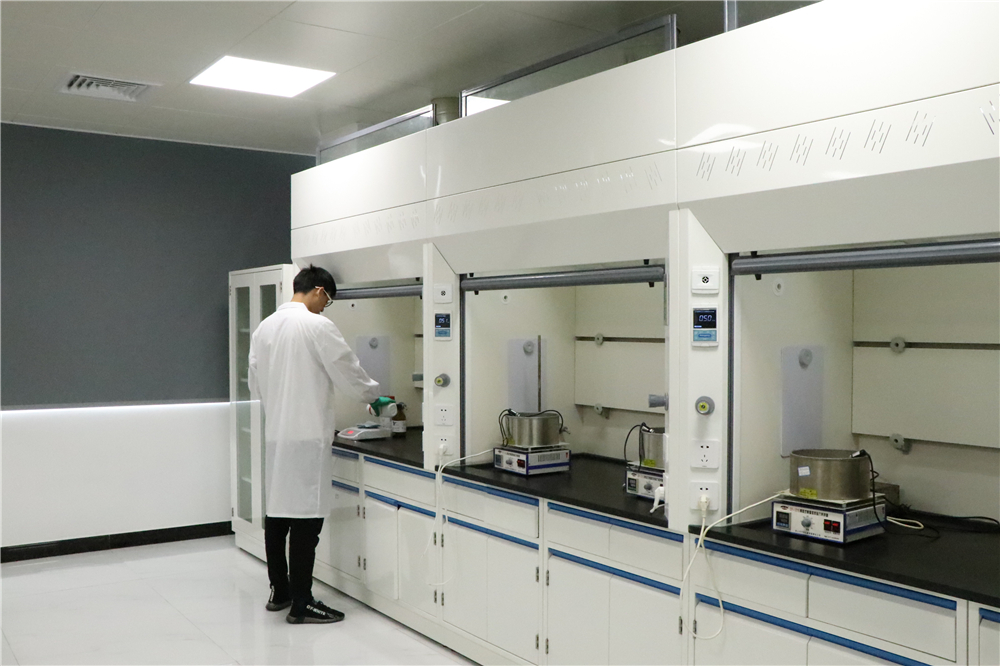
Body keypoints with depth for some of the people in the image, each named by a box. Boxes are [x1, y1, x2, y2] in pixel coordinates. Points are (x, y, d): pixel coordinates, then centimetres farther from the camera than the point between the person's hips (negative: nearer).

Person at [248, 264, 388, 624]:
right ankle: (301, 603, 2)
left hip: (275, 435, 8)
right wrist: (374, 396, 11)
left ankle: (279, 591, 25)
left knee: (278, 512, 14)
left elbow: (255, 383, 16)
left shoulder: (264, 327, 11)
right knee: (306, 517, -3)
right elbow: (348, 370, -6)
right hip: (307, 435, -8)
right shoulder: (317, 326, -12)